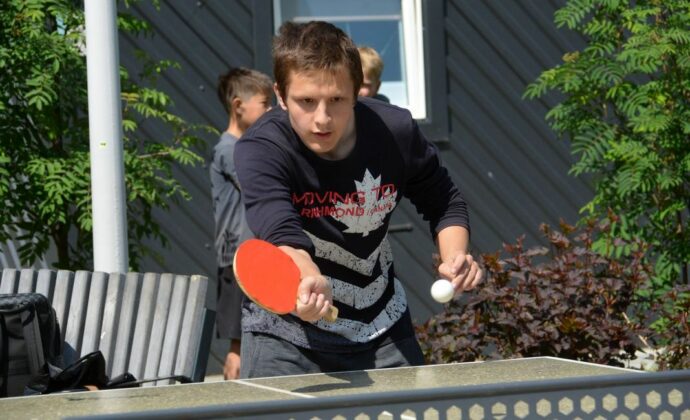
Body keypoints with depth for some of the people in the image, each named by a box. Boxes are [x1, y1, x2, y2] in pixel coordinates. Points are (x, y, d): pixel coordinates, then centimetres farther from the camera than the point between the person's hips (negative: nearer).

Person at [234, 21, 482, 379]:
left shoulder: (395, 132, -14)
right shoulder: (260, 149, -25)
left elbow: (444, 202, 5)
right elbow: (281, 233, -42)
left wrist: (455, 255, -15)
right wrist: (310, 281, -62)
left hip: (383, 328, 3)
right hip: (285, 333, -3)